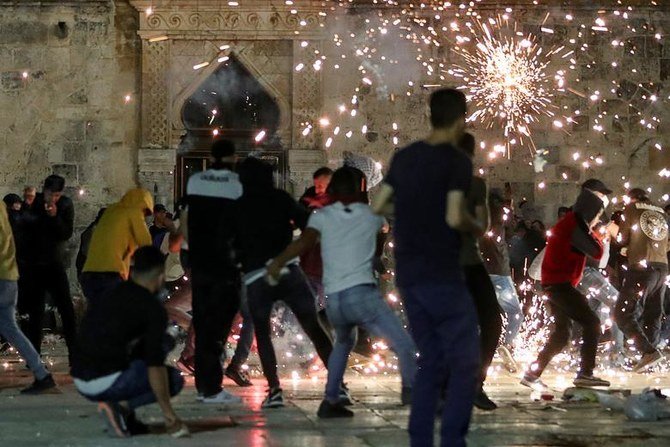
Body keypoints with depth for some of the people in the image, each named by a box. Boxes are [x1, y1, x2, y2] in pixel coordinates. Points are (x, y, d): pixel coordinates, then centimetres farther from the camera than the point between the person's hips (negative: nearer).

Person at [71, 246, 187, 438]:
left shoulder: (112, 295, 18)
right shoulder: (153, 308, -6)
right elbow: (155, 365, -14)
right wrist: (169, 415, -10)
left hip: (80, 383, 8)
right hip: (107, 383, -8)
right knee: (174, 379, 10)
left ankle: (127, 417, 12)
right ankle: (121, 406, -8)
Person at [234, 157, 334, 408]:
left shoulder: (237, 208, 10)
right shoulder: (280, 199, 7)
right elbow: (306, 223, -1)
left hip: (255, 277, 0)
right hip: (287, 270, 0)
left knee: (262, 333, 15)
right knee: (314, 328, 5)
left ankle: (274, 389, -1)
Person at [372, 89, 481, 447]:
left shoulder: (404, 157, 10)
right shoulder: (457, 162, -10)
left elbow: (379, 206, 13)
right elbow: (454, 217, -19)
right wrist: (476, 226, 0)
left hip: (408, 276, 7)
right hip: (442, 277, -7)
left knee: (431, 363, 14)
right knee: (465, 364, 0)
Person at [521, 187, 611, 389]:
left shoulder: (569, 223, 18)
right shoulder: (575, 226, -14)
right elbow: (597, 252, -14)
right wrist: (595, 235, 3)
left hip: (554, 284, 10)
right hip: (561, 284, -10)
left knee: (561, 333, 12)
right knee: (591, 323, -9)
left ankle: (532, 373, 12)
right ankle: (585, 374, -12)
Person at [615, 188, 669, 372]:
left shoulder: (632, 208, 7)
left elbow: (624, 239, 6)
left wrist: (626, 248, 27)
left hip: (642, 266, -6)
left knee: (623, 313, -7)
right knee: (653, 315, 11)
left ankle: (648, 351, -22)